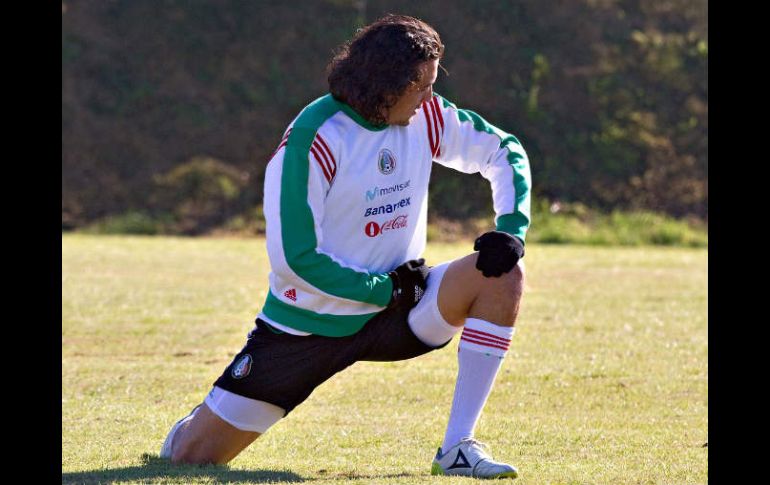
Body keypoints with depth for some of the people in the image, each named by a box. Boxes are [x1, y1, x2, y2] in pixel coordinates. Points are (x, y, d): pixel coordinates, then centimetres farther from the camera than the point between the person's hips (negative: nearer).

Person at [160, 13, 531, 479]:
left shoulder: (426, 116, -5)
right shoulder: (313, 139, -22)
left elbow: (504, 152, 8)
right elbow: (296, 258, -22)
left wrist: (512, 229, -9)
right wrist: (387, 291, -20)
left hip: (396, 303, 5)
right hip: (310, 325, -5)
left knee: (503, 274, -20)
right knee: (193, 455, -8)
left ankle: (458, 448, -17)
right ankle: (205, 423, 34)